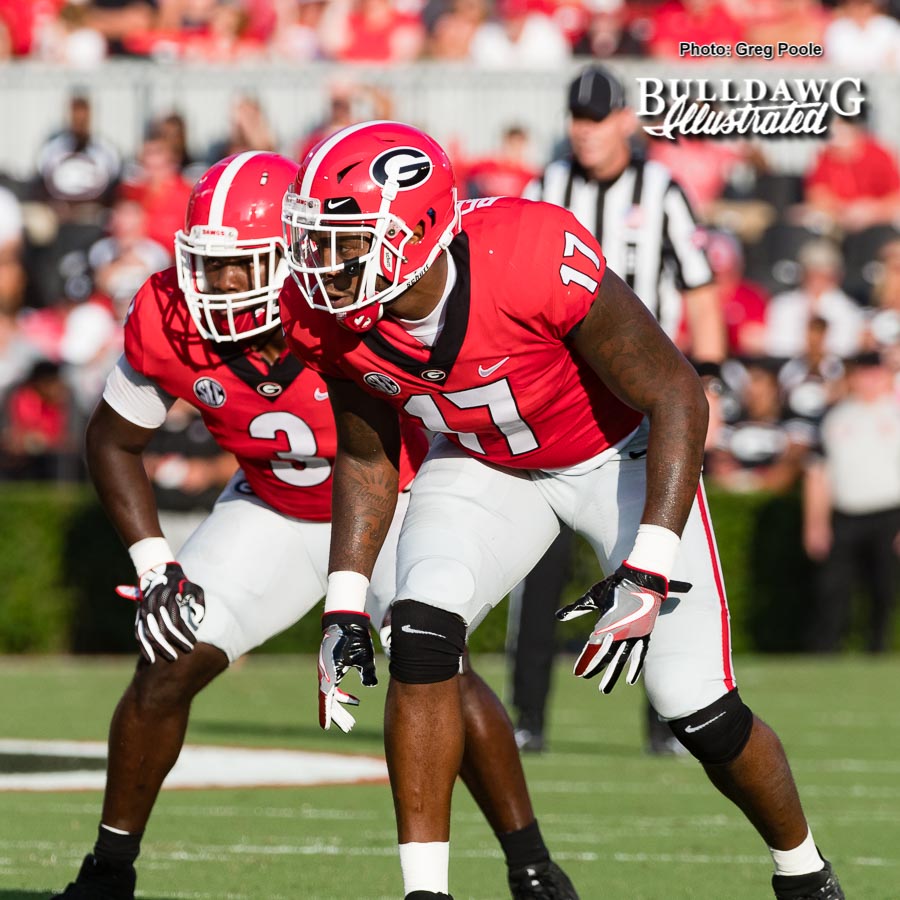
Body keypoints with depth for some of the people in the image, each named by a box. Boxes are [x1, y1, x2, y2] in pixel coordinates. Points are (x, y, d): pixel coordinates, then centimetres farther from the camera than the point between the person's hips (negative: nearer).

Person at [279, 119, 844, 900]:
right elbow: (367, 460, -1)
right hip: (484, 465, 4)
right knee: (421, 633, -23)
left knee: (703, 716, -3)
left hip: (621, 453, -4)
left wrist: (648, 576, -32)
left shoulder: (536, 263, -39)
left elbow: (677, 398, -28)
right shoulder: (327, 316, -21)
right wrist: (345, 608, -10)